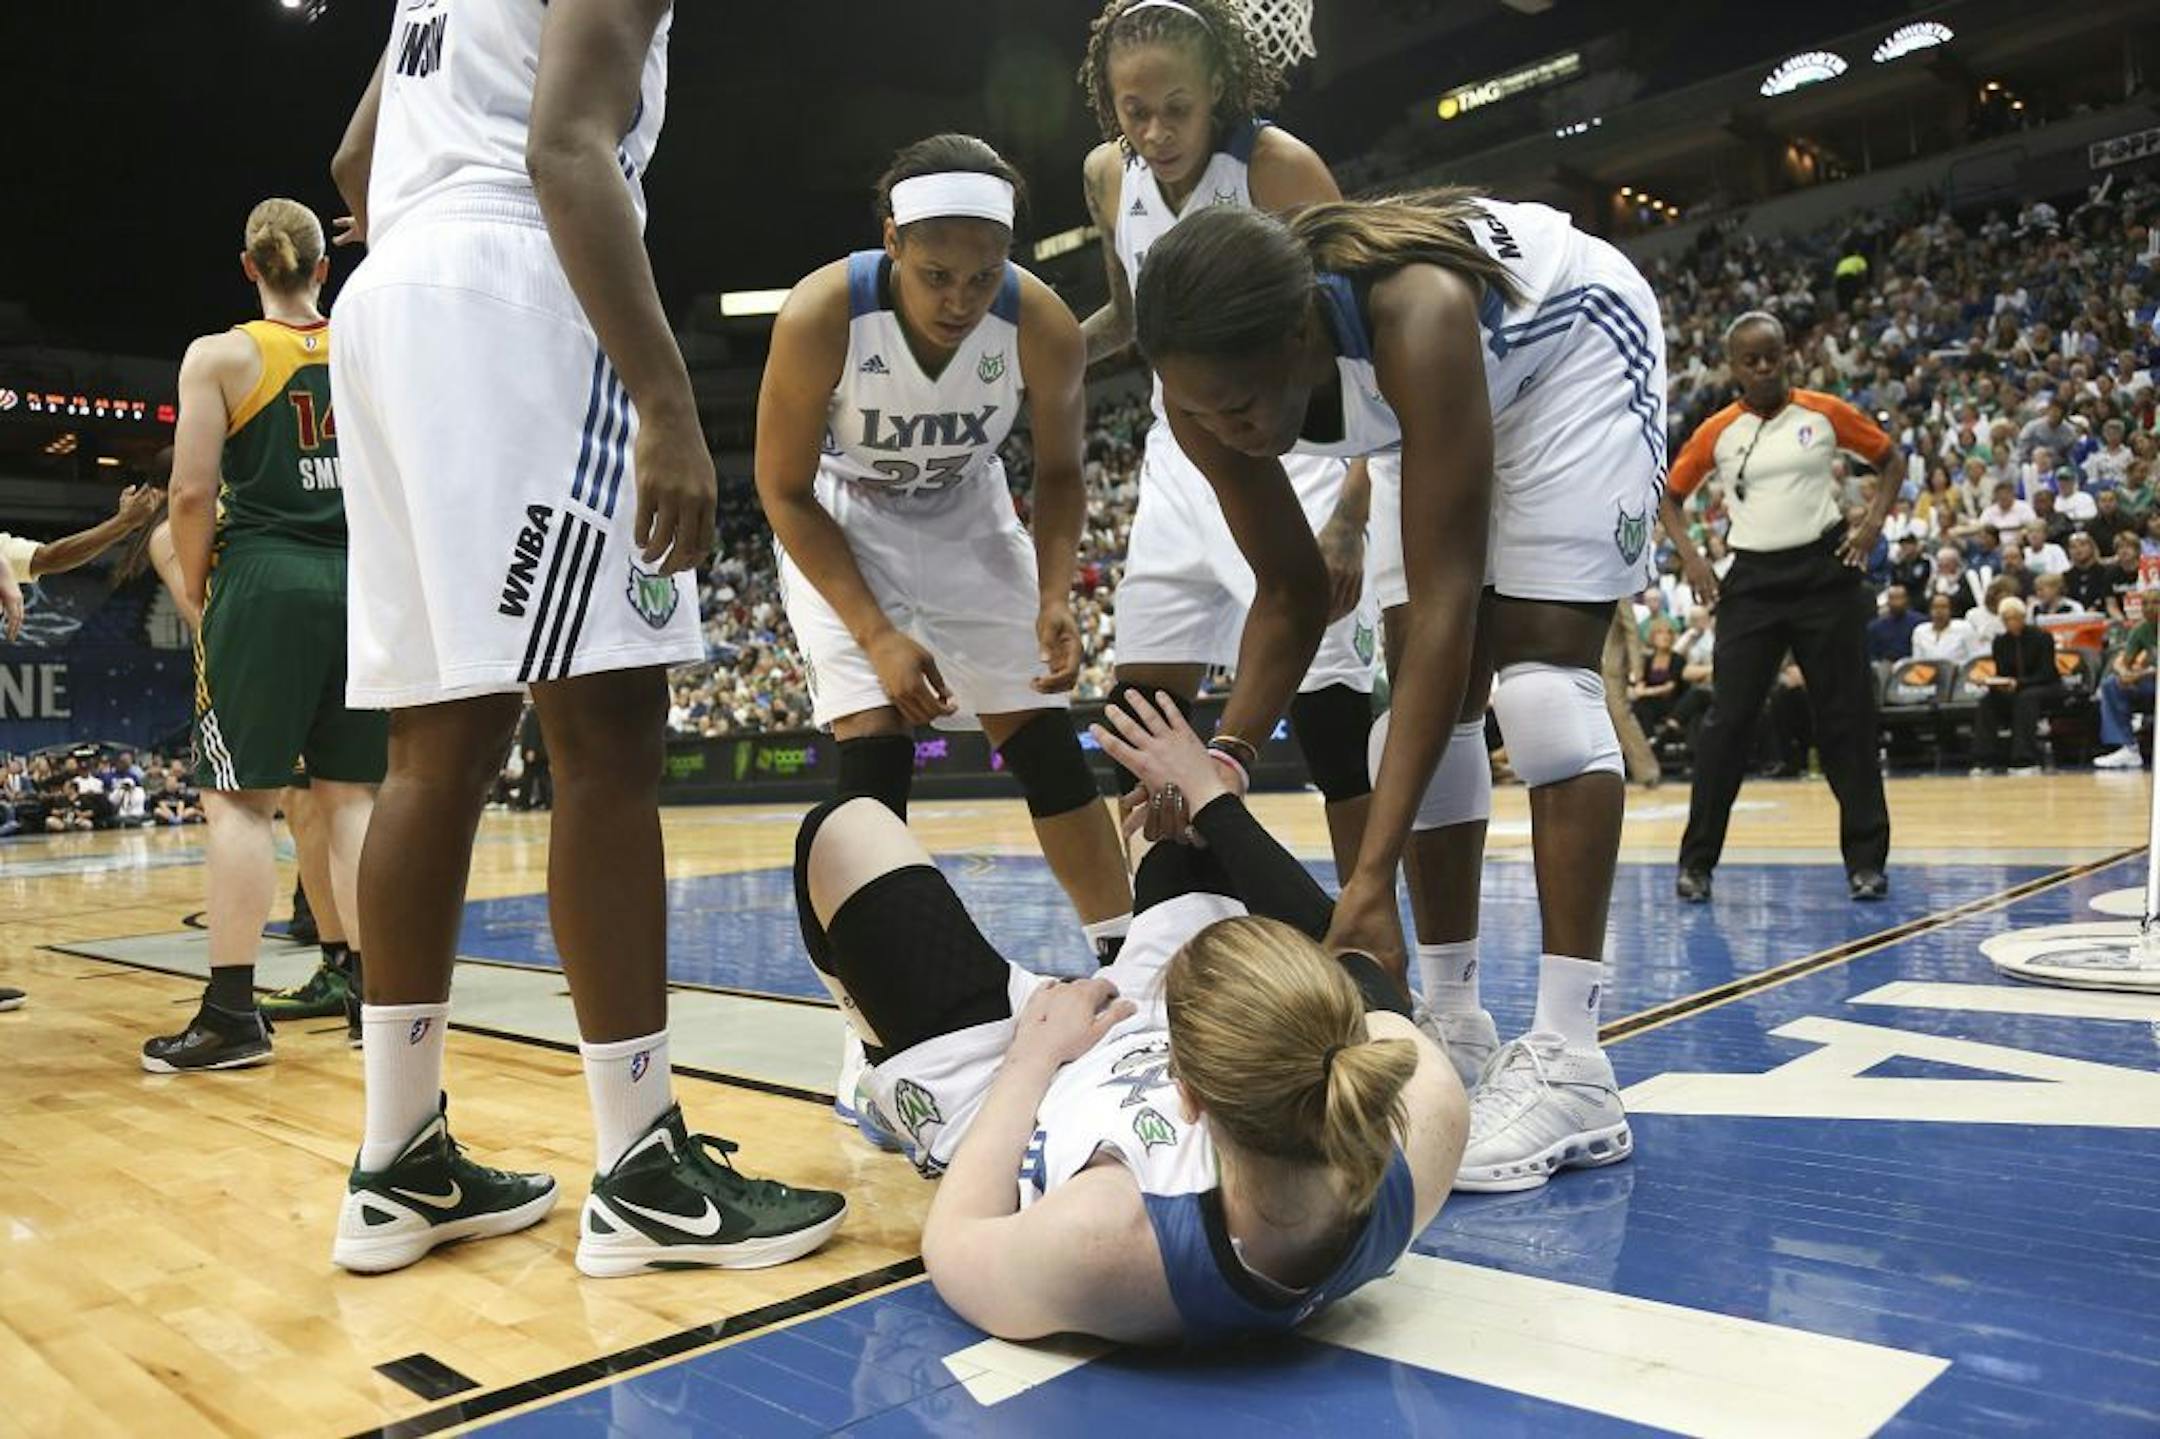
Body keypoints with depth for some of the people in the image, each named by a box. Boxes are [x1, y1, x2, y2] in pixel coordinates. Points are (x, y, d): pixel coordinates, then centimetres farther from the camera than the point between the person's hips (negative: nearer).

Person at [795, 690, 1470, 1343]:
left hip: (1005, 1098, -3)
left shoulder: (1104, 1240, -48)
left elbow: (951, 1242, -24)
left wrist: (1035, 1052, -13)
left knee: (846, 830, 14)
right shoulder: (1429, 1112, -36)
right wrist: (1207, 791, -3)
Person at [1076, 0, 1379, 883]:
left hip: (1292, 454, -5)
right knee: (1140, 711, 4)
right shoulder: (1108, 177, -1)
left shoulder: (1281, 168, -18)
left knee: (1326, 698, -10)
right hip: (1181, 457, 6)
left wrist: (1350, 518, -29)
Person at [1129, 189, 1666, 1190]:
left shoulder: (1412, 318, -43)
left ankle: (1571, 1064, -19)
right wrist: (1228, 750, -31)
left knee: (1540, 657, -21)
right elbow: (1290, 592, -14)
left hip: (1573, 337, -5)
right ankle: (1451, 1024, 5)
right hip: (1457, 396, 6)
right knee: (1432, 683, -3)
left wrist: (1371, 878, -49)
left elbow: (1445, 602, -44)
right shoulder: (1208, 391, -26)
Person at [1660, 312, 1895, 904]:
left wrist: (1872, 523, 0)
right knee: (1728, 719, -3)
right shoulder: (1717, 432, 3)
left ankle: (1866, 859, 12)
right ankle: (1697, 860, 4)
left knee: (1847, 716, 2)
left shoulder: (1824, 412, 2)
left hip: (1824, 571, 0)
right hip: (1752, 582, 0)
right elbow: (1669, 494, 14)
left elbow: (1889, 457, 14)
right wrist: (1690, 557, 1)